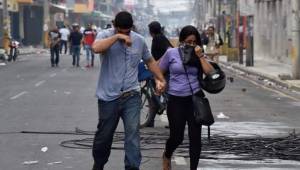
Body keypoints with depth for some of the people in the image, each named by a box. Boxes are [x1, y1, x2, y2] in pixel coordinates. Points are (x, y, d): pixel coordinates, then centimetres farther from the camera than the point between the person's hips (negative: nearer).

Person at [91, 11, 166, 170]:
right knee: (104, 135, 11)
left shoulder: (139, 40, 5)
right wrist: (117, 37, -28)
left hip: (131, 96, 2)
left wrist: (160, 79, 10)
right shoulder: (105, 35, -6)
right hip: (109, 97, -2)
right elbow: (96, 48, -30)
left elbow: (150, 61, 19)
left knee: (133, 133, -8)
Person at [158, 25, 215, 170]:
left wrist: (200, 56, -11)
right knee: (177, 137, 0)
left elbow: (210, 72, -7)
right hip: (176, 100, -2)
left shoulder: (197, 55, 6)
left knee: (195, 137, -1)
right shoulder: (171, 53, -2)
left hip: (195, 99, 2)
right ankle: (167, 156, 34)